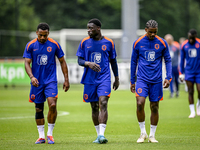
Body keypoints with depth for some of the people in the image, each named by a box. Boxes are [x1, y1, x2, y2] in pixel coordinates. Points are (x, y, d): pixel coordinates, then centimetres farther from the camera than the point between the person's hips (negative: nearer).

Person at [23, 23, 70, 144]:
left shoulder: (54, 44, -1)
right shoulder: (30, 45, -1)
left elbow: (62, 62, 7)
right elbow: (27, 63, -4)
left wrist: (66, 79, 4)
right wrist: (32, 77, -21)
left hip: (51, 80, -1)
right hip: (37, 82, 1)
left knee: (52, 105, -17)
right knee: (39, 109, 5)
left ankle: (50, 134, -2)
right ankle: (41, 136, 15)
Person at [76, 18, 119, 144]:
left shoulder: (109, 43, 2)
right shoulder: (84, 42, 4)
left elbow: (113, 61, 12)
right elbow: (79, 60, 4)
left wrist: (117, 78, 15)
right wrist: (88, 64, -17)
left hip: (104, 78, -2)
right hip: (89, 79, 2)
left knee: (103, 103, -17)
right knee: (94, 107, 7)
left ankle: (102, 134, -22)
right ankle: (99, 134, 19)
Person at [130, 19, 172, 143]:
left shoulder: (162, 43, 2)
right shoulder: (138, 43, 2)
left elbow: (168, 61, 8)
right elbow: (134, 62, 10)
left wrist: (168, 78, -4)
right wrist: (132, 81, 11)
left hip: (156, 80, 1)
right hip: (142, 79, -1)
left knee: (154, 107, 4)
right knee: (140, 104, -17)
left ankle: (152, 135, 17)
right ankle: (143, 133, 0)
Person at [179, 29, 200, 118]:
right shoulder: (184, 45, 2)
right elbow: (182, 60, 11)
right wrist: (181, 73, 8)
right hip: (189, 72, 1)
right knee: (190, 92, -3)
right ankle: (192, 112, 5)